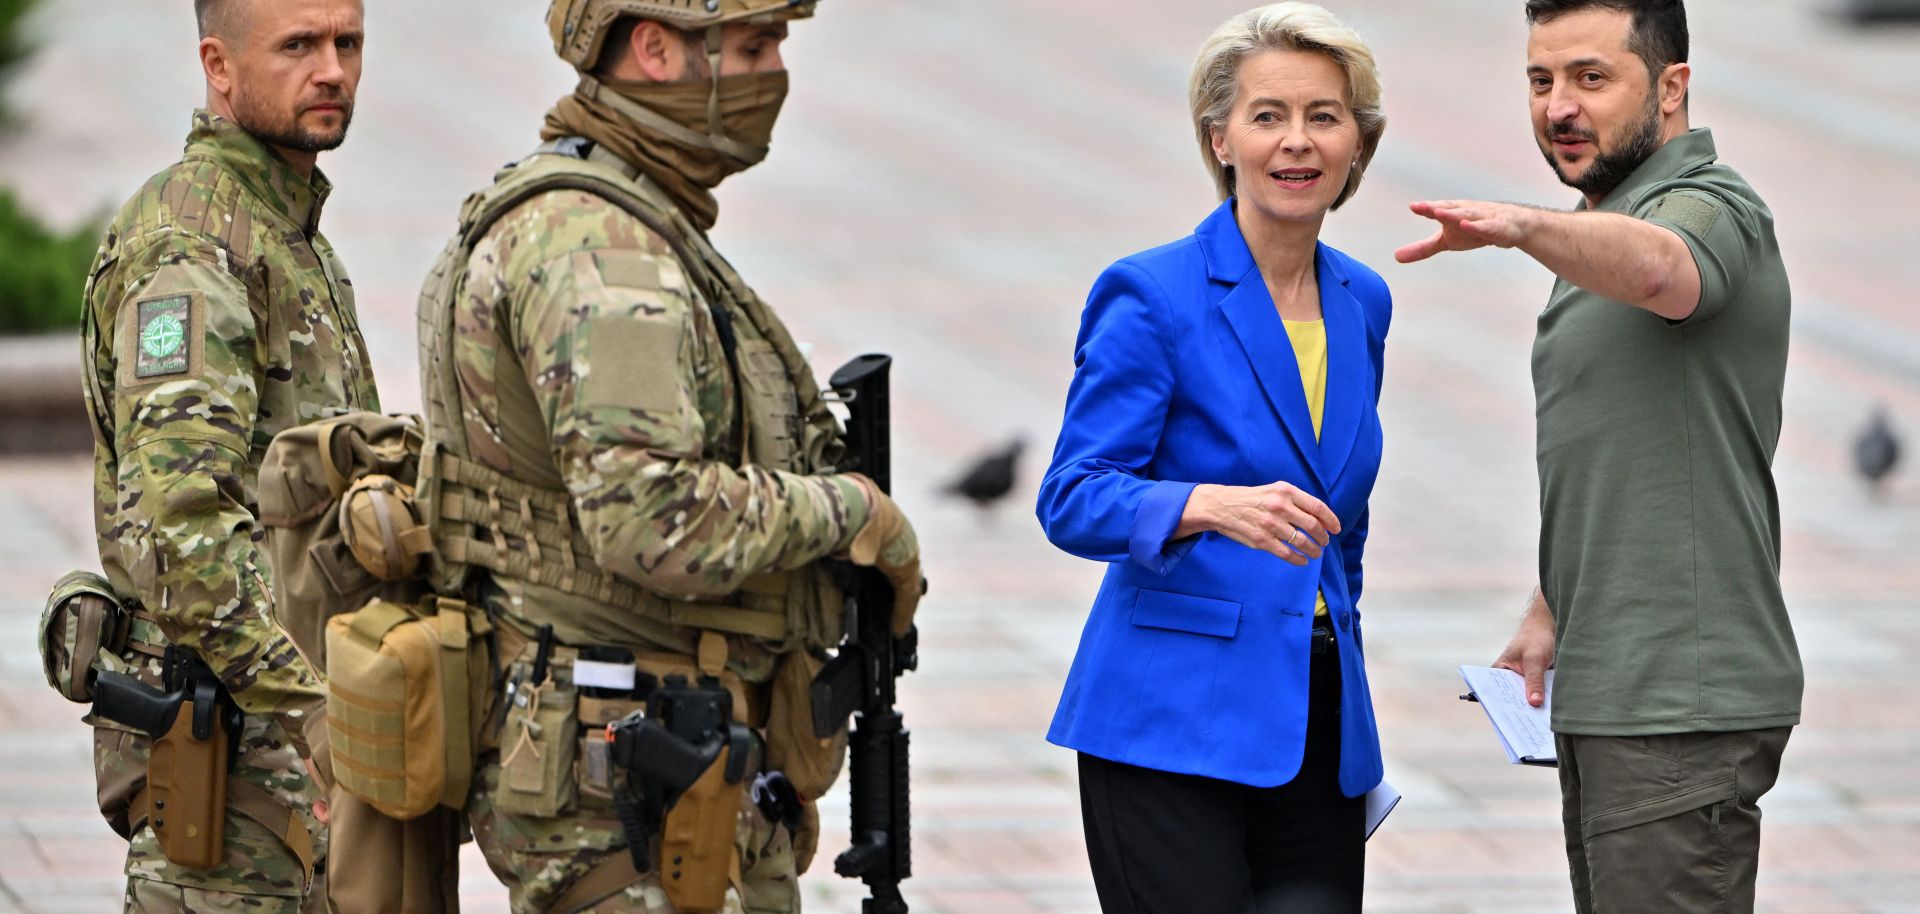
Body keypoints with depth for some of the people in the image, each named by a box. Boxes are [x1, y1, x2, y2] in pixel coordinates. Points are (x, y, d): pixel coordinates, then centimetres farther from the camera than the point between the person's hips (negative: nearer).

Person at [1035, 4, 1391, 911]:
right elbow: (1073, 498, -12)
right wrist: (1216, 506, -28)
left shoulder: (1361, 302, 13)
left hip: (1320, 731, 6)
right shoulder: (1152, 297, -6)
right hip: (1174, 725, -6)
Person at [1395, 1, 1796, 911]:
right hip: (1606, 697, 10)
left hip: (1680, 700, -10)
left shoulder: (1709, 209, -13)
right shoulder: (1602, 232, 19)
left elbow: (1654, 267, -40)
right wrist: (1550, 613, 20)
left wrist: (1522, 224, -58)